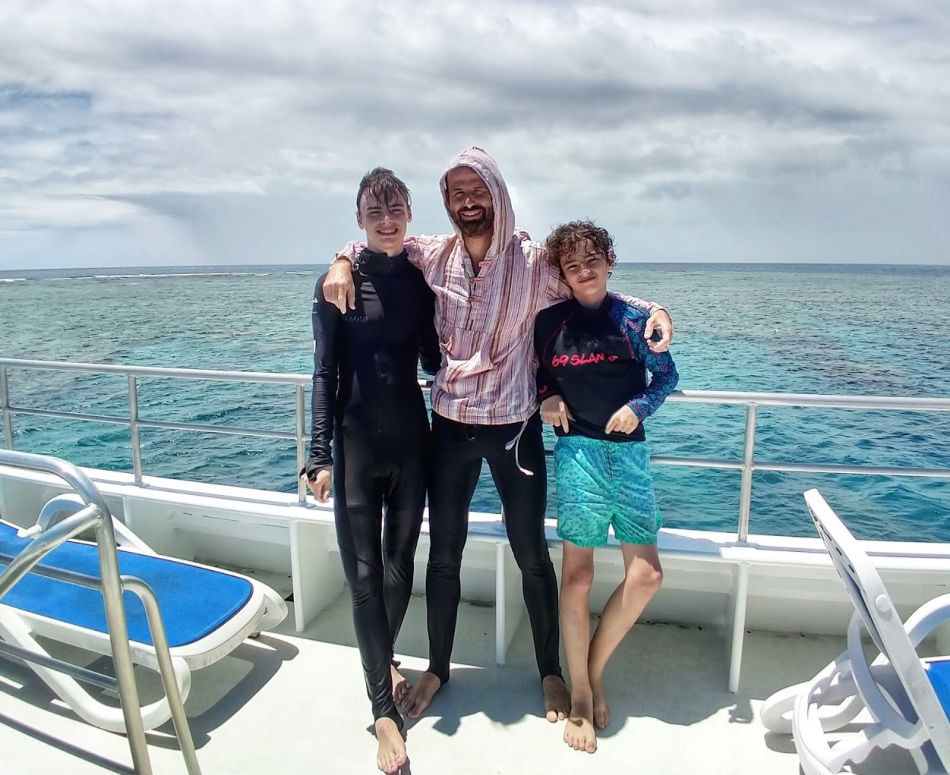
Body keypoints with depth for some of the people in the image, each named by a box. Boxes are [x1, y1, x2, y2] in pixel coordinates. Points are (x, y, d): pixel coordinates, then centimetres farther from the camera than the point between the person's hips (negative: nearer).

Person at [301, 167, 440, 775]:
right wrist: (320, 453, -8)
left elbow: (433, 361, 9)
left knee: (400, 564, 13)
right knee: (365, 572, 1)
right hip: (356, 442, -2)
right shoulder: (338, 283, -4)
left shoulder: (422, 280, 4)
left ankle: (382, 661, 40)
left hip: (410, 439, 3)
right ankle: (385, 709, 13)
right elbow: (325, 373, -5)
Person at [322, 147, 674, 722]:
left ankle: (551, 672, 32)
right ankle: (438, 668, 36)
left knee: (532, 555, 9)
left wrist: (652, 310, -18)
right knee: (444, 553, 15)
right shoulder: (431, 255, 1)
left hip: (514, 426, -2)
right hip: (450, 425, 3)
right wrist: (343, 263, -5)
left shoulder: (531, 261, -7)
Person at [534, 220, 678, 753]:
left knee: (646, 574, -1)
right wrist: (545, 398, -3)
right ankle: (581, 697, 17)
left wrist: (638, 406, -8)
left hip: (628, 449, 2)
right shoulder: (550, 321, 5)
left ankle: (594, 669, 22)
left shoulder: (633, 318, 3)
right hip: (577, 449, -1)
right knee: (578, 575, 0)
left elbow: (667, 375, 9)